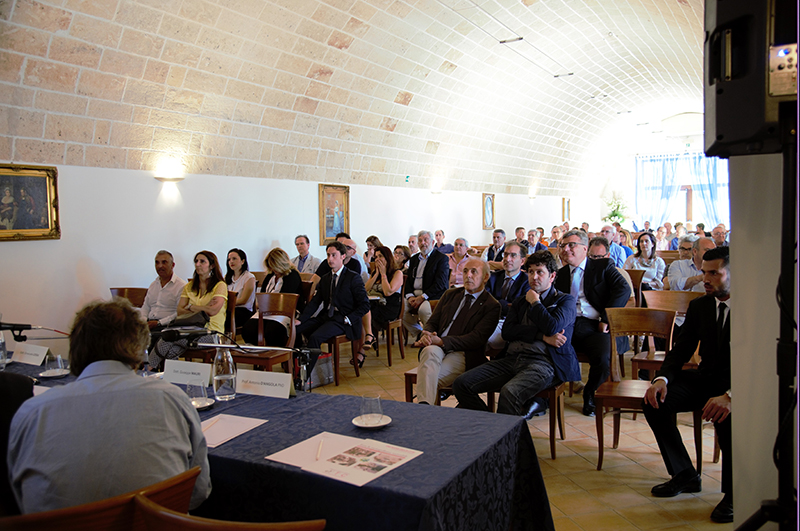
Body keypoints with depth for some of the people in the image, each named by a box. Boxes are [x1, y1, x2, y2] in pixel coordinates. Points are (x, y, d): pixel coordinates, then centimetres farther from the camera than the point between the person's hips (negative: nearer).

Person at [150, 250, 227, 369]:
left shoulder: (220, 285, 1)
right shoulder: (189, 287, 19)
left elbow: (212, 311, -14)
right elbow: (180, 311, 8)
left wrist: (191, 307, 0)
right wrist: (203, 308, -7)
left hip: (211, 332, -4)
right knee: (171, 351, -31)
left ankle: (149, 366, -14)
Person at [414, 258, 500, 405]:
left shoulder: (491, 306, 4)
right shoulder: (450, 295, 22)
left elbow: (476, 338, -9)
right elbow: (432, 322, 16)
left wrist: (441, 341, -20)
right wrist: (426, 336, -11)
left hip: (463, 355, -3)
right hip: (436, 350, 4)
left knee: (429, 376, -32)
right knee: (430, 351, -34)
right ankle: (424, 407, -46)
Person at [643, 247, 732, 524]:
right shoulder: (699, 306, 7)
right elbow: (681, 350, 8)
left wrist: (730, 396, -38)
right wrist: (662, 379, -14)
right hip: (706, 377, 6)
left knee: (725, 415, -37)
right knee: (655, 401, -18)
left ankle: (733, 492, -12)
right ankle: (684, 475, 1)